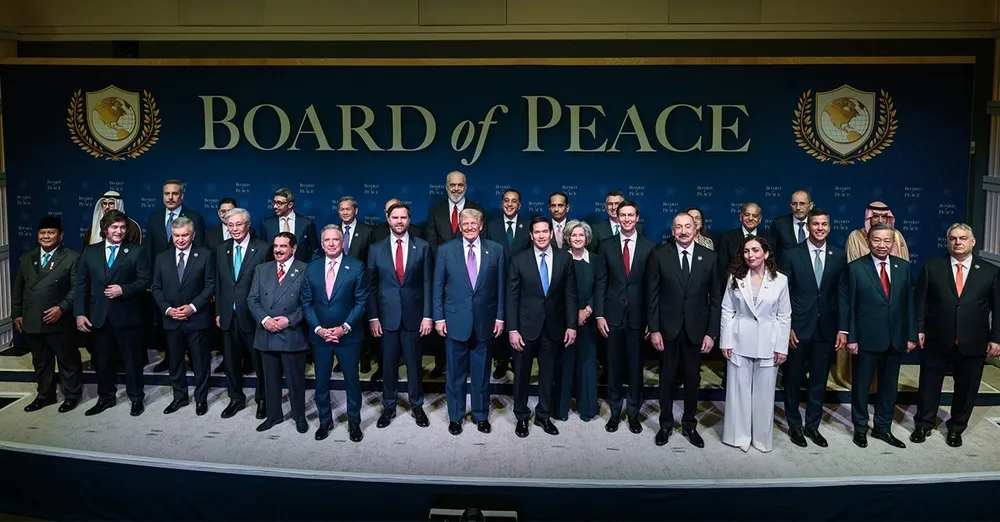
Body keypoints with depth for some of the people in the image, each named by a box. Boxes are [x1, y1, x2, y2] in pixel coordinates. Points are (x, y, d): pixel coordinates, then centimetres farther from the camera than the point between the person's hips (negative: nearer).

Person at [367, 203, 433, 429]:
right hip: (386, 316, 1)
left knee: (414, 363, 10)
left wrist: (427, 315, -5)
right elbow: (372, 285, 3)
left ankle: (416, 406, 25)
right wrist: (373, 317, -2)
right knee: (388, 364, 10)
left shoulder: (422, 247, 0)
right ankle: (388, 406, 25)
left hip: (413, 315, 0)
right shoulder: (376, 249, 2)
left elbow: (427, 283, -1)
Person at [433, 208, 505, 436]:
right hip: (455, 320, 0)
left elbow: (501, 286, 3)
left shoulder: (495, 250, 1)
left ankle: (481, 415, 28)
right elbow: (438, 287, 1)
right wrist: (438, 317, -3)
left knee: (482, 372, 12)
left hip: (485, 320, 1)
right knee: (456, 372, 10)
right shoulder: (445, 250, 0)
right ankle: (455, 416, 26)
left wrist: (500, 317, 0)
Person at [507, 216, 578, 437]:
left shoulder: (565, 258, 0)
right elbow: (512, 297, -4)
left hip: (554, 327, 1)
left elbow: (570, 294, 2)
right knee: (522, 374, 9)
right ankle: (521, 417, 26)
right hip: (526, 326, -1)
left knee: (548, 374, 12)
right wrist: (512, 329, -9)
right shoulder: (519, 260, -4)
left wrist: (571, 325, -3)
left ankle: (543, 415, 29)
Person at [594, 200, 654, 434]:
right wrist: (599, 314, -4)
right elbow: (601, 283, 2)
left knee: (636, 366, 8)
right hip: (613, 314, 1)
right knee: (614, 365, 9)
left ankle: (633, 413, 22)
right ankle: (615, 412, 23)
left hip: (638, 315, -1)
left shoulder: (649, 246, -1)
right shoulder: (607, 246, 2)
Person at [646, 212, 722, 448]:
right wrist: (654, 329, -7)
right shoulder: (659, 255, -5)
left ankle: (689, 425, 29)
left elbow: (715, 298, 0)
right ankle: (666, 424, 27)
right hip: (668, 328, -1)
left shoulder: (709, 257, -2)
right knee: (666, 378, 11)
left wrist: (711, 332, -4)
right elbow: (652, 295, -3)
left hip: (696, 329, 1)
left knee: (693, 379, 12)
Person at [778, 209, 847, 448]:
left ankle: (813, 425, 26)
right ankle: (794, 425, 24)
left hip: (826, 328, 2)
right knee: (794, 378, 9)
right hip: (798, 327, -2)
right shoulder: (791, 255, -5)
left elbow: (843, 294, 3)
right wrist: (786, 327, -9)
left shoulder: (839, 256, 2)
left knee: (819, 379, 11)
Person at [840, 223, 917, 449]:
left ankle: (883, 428, 30)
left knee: (889, 386, 15)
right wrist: (850, 337, -11)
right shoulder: (856, 267, -7)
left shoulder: (904, 267, 4)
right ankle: (860, 428, 24)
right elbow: (846, 304, -8)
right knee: (861, 386, 9)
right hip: (866, 339, -3)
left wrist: (911, 335, 3)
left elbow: (909, 303, 6)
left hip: (895, 339, 4)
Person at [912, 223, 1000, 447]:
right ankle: (923, 424, 28)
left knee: (966, 388, 12)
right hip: (936, 339, -1)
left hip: (973, 343, 1)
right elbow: (920, 301, 1)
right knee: (929, 385, 11)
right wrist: (918, 329, -5)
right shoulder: (932, 266, 0)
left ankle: (956, 428, 31)